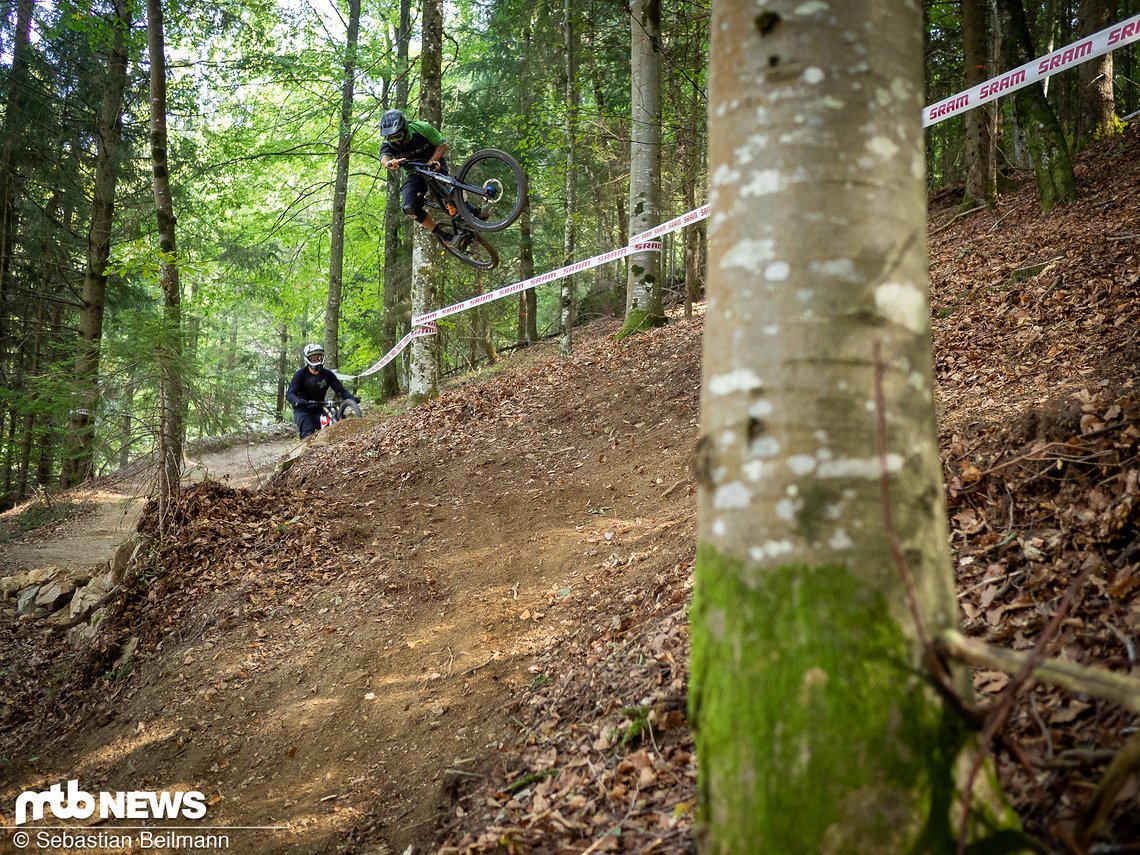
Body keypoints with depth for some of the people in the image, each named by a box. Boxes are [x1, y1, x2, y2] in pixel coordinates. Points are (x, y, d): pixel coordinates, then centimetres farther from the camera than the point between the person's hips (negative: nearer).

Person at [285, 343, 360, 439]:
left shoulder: (327, 374, -3)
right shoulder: (301, 374, -12)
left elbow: (341, 390, -7)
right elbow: (290, 393, -21)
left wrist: (352, 398, -28)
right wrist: (297, 401, -44)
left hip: (319, 409, 3)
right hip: (303, 410, -3)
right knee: (308, 437, -20)